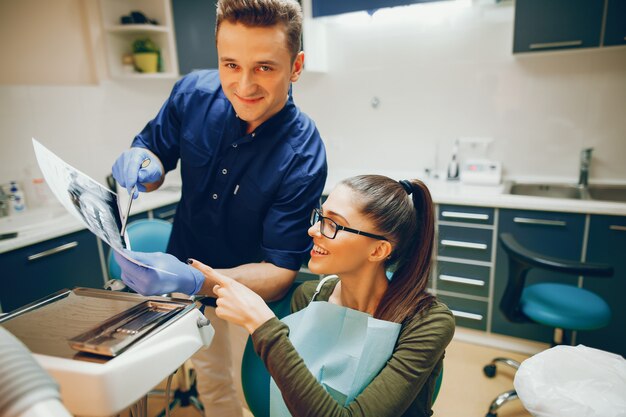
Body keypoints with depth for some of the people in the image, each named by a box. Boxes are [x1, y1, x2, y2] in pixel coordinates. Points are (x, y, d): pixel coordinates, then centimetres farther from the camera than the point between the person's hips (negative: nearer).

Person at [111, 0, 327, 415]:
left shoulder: (303, 157, -29)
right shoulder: (194, 92, -17)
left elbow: (279, 273, -27)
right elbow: (154, 151, -1)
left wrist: (196, 282, -43)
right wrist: (142, 165, -25)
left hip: (254, 286, -3)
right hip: (187, 268, 4)